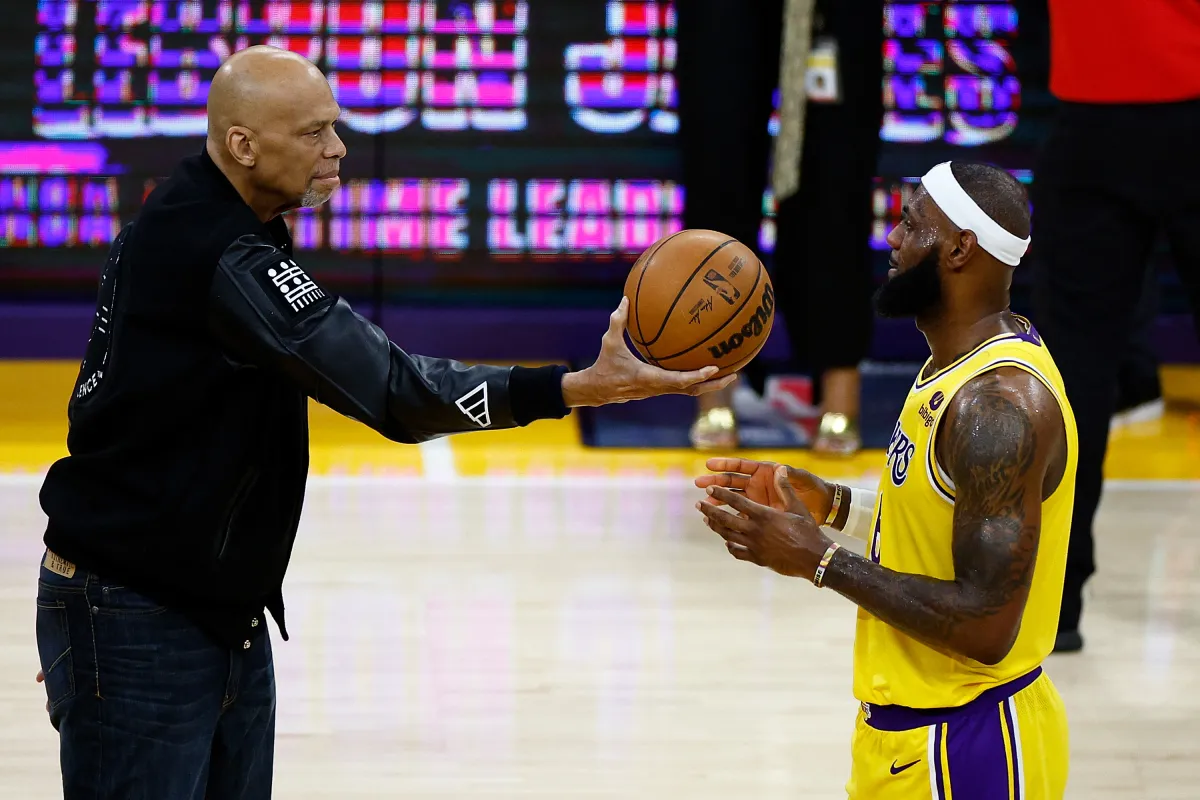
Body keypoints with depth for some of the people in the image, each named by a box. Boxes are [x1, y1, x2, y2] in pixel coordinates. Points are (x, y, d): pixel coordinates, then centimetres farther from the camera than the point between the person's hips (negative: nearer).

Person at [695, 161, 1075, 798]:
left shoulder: (1000, 404, -25)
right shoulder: (963, 359, 5)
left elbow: (986, 627, -27)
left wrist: (820, 560, -22)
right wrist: (830, 505, 6)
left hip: (966, 747, -9)